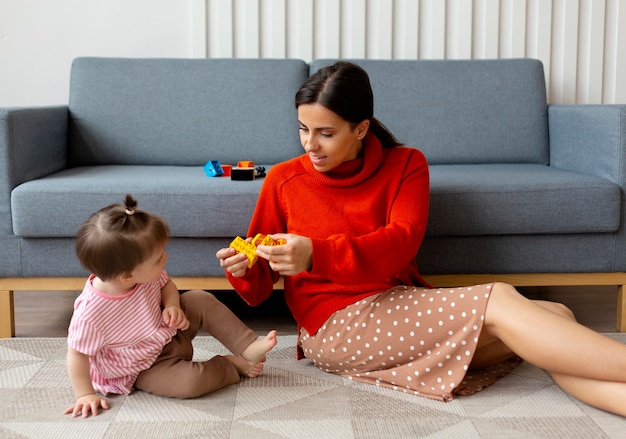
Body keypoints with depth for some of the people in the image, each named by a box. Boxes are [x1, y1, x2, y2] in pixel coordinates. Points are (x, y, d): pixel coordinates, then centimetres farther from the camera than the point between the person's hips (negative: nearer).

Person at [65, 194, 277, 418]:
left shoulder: (146, 274, -17)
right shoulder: (90, 314, -35)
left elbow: (166, 284, 4)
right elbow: (77, 355, -21)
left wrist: (172, 306, -15)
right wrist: (86, 394, -18)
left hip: (169, 334, 6)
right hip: (144, 370, -6)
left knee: (200, 299, -10)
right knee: (192, 381, -29)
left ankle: (248, 346, -6)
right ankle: (231, 365, 1)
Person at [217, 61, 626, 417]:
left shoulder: (405, 165, 9)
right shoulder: (283, 181, 5)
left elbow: (401, 243, -11)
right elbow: (258, 287, 7)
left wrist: (317, 254, -26)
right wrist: (243, 269, -19)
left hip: (403, 308, 4)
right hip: (334, 326, -4)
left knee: (555, 314, -19)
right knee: (498, 301, -25)